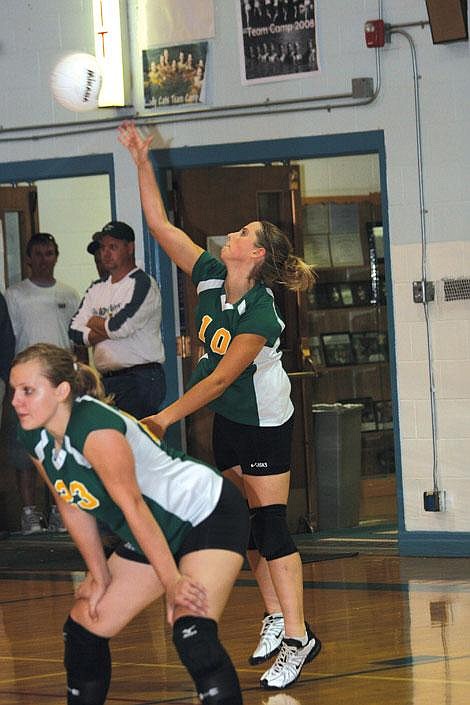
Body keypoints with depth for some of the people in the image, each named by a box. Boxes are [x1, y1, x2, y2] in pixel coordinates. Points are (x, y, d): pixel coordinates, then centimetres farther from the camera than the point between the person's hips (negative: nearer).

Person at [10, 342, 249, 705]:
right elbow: (73, 507, 7)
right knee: (83, 629, 10)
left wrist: (172, 583, -27)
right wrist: (99, 576, 6)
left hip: (210, 515, -9)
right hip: (156, 537, 9)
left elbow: (134, 507, -30)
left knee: (192, 634, -28)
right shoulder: (35, 441, -4)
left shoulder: (94, 428, -30)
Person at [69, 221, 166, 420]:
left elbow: (120, 326, -16)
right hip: (105, 381, 7)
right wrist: (107, 329, -7)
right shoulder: (97, 289, 19)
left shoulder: (142, 283, -4)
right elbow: (75, 332, 11)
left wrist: (93, 322, 5)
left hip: (139, 380, -7)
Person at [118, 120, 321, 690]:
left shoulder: (260, 314, -27)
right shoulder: (209, 275, -7)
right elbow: (161, 225, -4)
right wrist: (141, 161, -11)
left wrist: (164, 419, -26)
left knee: (271, 526, -12)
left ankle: (297, 638, -13)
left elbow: (222, 378, -27)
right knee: (249, 520, 10)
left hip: (265, 423, -7)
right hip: (227, 422, 8)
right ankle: (275, 617, 18)